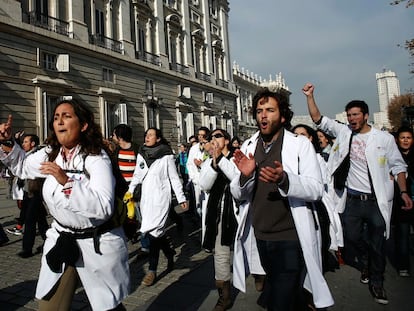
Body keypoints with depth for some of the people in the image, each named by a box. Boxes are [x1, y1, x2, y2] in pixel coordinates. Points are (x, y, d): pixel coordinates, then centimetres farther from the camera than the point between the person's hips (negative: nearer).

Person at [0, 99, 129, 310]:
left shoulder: (96, 158, -21)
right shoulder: (50, 154, 1)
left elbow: (103, 207, -32)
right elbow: (23, 167, 21)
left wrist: (66, 181, -37)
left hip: (97, 243, -5)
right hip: (61, 239, 6)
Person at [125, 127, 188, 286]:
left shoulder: (167, 156, -4)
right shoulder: (141, 155, 8)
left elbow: (174, 179, -1)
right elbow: (137, 176, 15)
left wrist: (181, 199, -2)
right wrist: (130, 191, 4)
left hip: (160, 198, -5)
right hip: (146, 198, 5)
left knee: (154, 231, -11)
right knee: (157, 231, 10)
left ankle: (152, 270, -1)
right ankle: (170, 253, 35)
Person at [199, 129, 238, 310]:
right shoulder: (208, 162, 12)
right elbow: (204, 186, -5)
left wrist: (221, 159, -16)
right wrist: (214, 163, -17)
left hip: (237, 206, -2)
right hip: (218, 210, 2)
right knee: (221, 251, 2)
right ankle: (224, 296, 18)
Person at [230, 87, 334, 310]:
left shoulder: (300, 144, -6)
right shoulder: (248, 147, 4)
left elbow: (316, 190, -14)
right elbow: (238, 194, 3)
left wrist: (284, 179, -31)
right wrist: (245, 175, -18)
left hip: (290, 236, -5)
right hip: (260, 236, 5)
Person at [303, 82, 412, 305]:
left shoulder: (384, 138, -3)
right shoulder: (343, 132, 1)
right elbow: (318, 119, -1)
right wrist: (310, 96, -9)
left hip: (377, 201, -2)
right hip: (352, 199, 2)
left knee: (378, 243, 7)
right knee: (352, 237, 13)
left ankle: (376, 282, 26)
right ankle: (364, 265, 42)